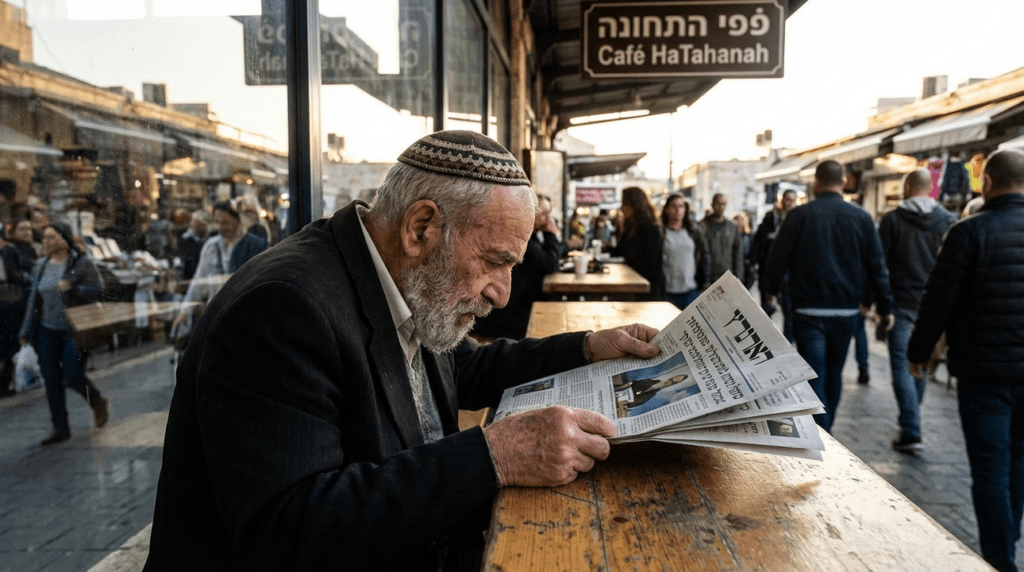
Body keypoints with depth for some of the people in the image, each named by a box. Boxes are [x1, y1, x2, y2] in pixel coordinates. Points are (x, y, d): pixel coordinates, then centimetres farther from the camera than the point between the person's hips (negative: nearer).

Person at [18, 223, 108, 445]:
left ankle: (97, 402, 24)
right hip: (47, 330, 5)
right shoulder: (41, 265, 8)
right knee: (51, 380, 5)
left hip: (74, 329, -5)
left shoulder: (82, 262, -8)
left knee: (73, 376, -8)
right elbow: (34, 299, 13)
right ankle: (60, 428, 16)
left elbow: (96, 291, -11)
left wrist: (72, 288, -28)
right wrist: (26, 331, 11)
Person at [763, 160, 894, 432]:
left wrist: (771, 288, 15)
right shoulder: (861, 217, 0)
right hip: (847, 310, 4)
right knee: (834, 373, 18)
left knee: (814, 376, -2)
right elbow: (876, 265, 2)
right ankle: (825, 429, 31)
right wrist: (885, 307, 9)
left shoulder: (799, 215, -7)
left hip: (809, 310, -3)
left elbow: (777, 257, -3)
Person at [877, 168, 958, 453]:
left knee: (902, 365, -2)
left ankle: (911, 432, -9)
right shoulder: (948, 220, 3)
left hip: (902, 302, -4)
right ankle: (911, 418, 34)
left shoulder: (892, 219, -6)